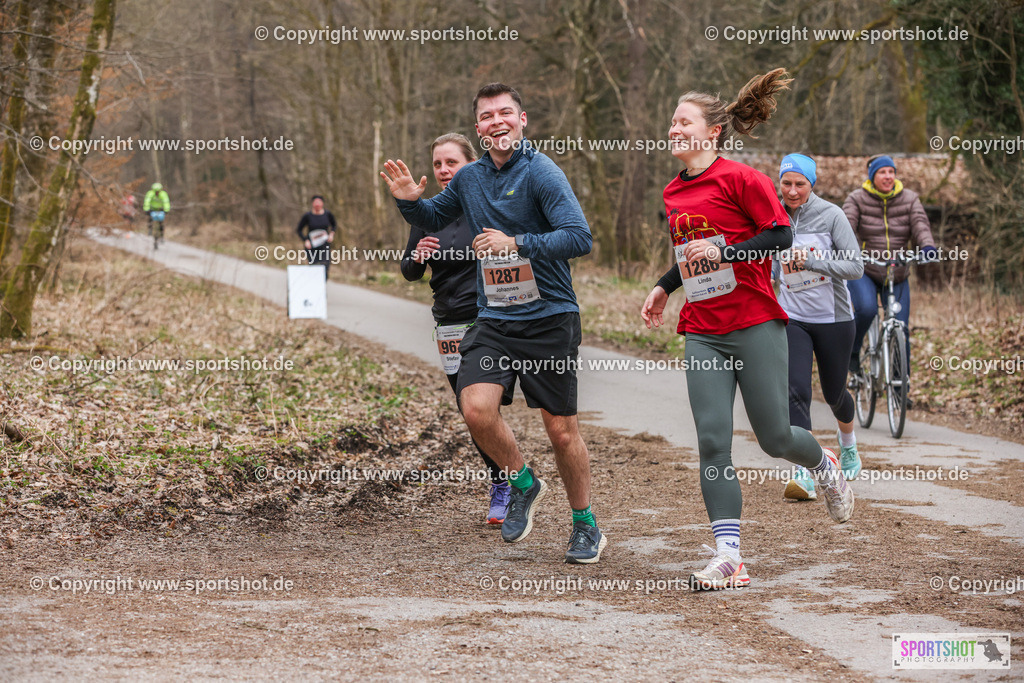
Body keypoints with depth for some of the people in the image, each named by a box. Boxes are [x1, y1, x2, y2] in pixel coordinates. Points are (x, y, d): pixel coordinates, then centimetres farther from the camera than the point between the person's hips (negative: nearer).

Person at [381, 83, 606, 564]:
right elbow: (433, 218, 26)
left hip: (549, 320, -4)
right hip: (493, 320, 4)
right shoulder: (470, 178, 8)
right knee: (477, 409, -17)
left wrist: (517, 243, -25)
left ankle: (585, 525, 23)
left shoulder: (541, 173, -11)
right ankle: (523, 483, 11)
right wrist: (409, 200, 5)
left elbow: (579, 238, -20)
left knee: (561, 430, 2)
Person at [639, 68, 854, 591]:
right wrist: (663, 288, 17)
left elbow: (780, 236, -10)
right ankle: (728, 559, -8)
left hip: (755, 325, -5)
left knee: (775, 439, 1)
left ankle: (825, 467, 37)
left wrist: (724, 254, -19)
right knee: (712, 442, -7)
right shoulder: (673, 194, 14)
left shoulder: (740, 178, -7)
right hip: (702, 334, 5)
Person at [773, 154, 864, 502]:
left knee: (834, 393, 15)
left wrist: (812, 261, -26)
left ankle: (848, 444, 48)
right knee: (796, 392, -17)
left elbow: (856, 267, -15)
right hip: (792, 319, 2)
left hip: (833, 318, -1)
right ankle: (804, 476, -21)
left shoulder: (831, 215, -11)